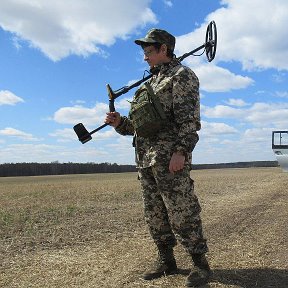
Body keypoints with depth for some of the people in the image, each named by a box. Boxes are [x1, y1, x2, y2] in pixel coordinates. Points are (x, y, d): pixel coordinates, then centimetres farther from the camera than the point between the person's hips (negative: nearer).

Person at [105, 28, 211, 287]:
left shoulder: (181, 76, -1)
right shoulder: (151, 82, 25)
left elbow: (189, 119, -14)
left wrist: (181, 151, -24)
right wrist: (119, 122, 8)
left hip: (169, 158, -9)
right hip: (145, 159, 9)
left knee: (182, 212, -6)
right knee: (154, 214, 11)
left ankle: (200, 264, 6)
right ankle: (166, 261, 23)